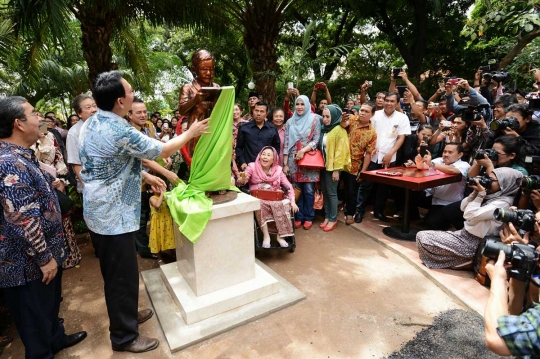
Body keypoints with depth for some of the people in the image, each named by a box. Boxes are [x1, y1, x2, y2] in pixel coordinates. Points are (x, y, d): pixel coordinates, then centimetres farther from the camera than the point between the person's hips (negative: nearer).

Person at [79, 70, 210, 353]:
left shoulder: (92, 123, 5)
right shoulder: (120, 132, -25)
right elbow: (161, 151, -14)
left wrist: (146, 177, 15)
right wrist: (190, 133, 0)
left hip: (101, 209, 10)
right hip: (114, 213, -10)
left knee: (115, 271, 22)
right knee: (123, 274, 4)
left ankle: (125, 315, 42)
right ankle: (124, 336, 22)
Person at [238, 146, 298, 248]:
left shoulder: (278, 169, 6)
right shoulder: (252, 167, 1)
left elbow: (288, 186, 5)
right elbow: (240, 183, -8)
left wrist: (292, 201, -10)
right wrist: (243, 178, -32)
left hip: (275, 197, 2)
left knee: (282, 204, -29)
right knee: (260, 204, -34)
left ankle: (281, 235, -17)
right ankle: (265, 235, -22)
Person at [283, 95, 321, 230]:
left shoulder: (314, 119, 0)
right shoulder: (290, 122, 8)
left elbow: (317, 140, -4)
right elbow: (286, 144, 5)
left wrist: (303, 150, -17)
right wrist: (285, 164, 1)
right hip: (293, 161, 3)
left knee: (308, 190, 2)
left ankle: (308, 217, 17)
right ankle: (299, 216, 20)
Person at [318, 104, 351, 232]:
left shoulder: (339, 130, -11)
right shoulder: (323, 129, 11)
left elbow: (340, 151, -15)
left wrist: (336, 169, -18)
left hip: (332, 166, -7)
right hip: (323, 165, 7)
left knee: (331, 193, 0)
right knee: (325, 192, 12)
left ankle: (333, 219, 12)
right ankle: (327, 216, 23)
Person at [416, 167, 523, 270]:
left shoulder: (503, 203, -19)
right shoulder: (491, 195, 7)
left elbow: (471, 214, -26)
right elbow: (463, 207, 8)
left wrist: (480, 193, -18)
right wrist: (476, 191, -5)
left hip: (472, 243, -9)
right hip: (465, 234, 9)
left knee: (422, 238, -11)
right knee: (422, 235, 6)